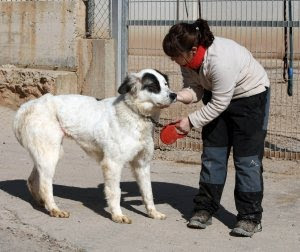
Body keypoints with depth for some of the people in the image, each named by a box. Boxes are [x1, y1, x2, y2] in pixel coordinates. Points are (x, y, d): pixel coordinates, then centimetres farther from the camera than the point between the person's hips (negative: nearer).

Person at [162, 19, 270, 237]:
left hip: (250, 95, -7)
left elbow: (219, 103, -31)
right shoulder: (188, 60, -14)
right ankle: (205, 209, 11)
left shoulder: (220, 60, -38)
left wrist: (191, 121, -26)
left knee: (247, 156, -9)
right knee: (212, 153, 5)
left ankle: (250, 217, -4)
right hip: (218, 96, 7)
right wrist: (174, 96, -31)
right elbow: (194, 90, -11)